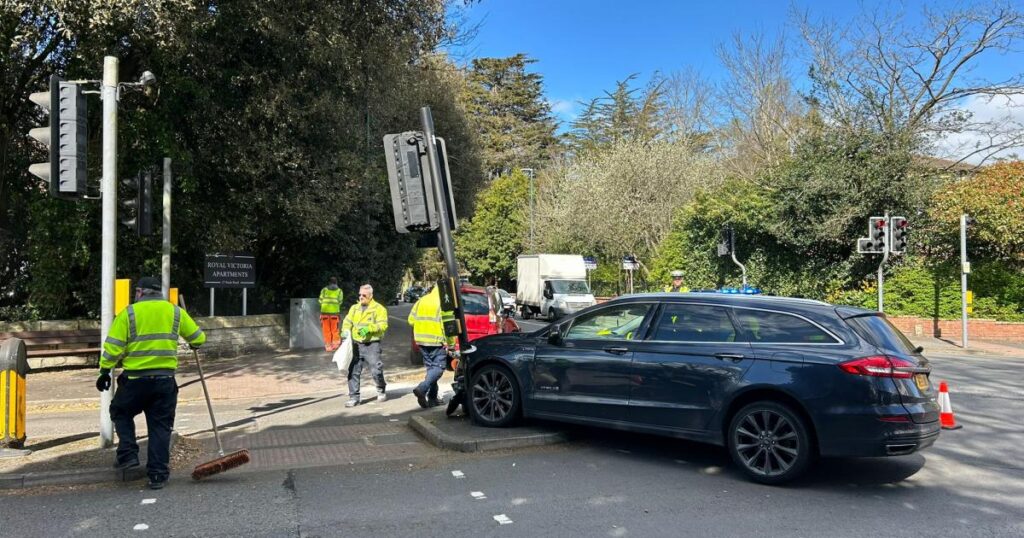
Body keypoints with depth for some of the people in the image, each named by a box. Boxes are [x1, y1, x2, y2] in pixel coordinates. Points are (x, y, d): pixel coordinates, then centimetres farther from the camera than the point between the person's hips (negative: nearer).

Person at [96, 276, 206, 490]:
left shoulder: (128, 313, -1)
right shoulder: (175, 312, 6)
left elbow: (113, 346, -5)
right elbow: (198, 337, 13)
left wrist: (105, 371, 5)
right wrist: (194, 344, 36)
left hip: (135, 379, -2)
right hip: (165, 380, 2)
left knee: (121, 413, 24)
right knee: (160, 426, 7)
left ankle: (128, 455, 13)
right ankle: (158, 474, 7)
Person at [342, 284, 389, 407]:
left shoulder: (379, 308, -2)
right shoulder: (354, 308, 15)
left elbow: (383, 325, -11)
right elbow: (347, 321, 9)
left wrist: (369, 328, -25)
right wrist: (346, 331, -12)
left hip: (372, 344, -5)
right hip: (356, 344, 5)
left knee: (376, 370, -6)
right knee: (353, 371, 2)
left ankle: (381, 391, 21)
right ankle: (354, 397, 10)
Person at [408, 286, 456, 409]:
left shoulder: (421, 301, 12)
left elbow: (411, 320, 14)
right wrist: (450, 343, -9)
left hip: (422, 341, 7)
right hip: (437, 342, -7)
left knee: (430, 367, 16)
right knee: (438, 368, -1)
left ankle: (432, 397, 16)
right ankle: (422, 389, -22)